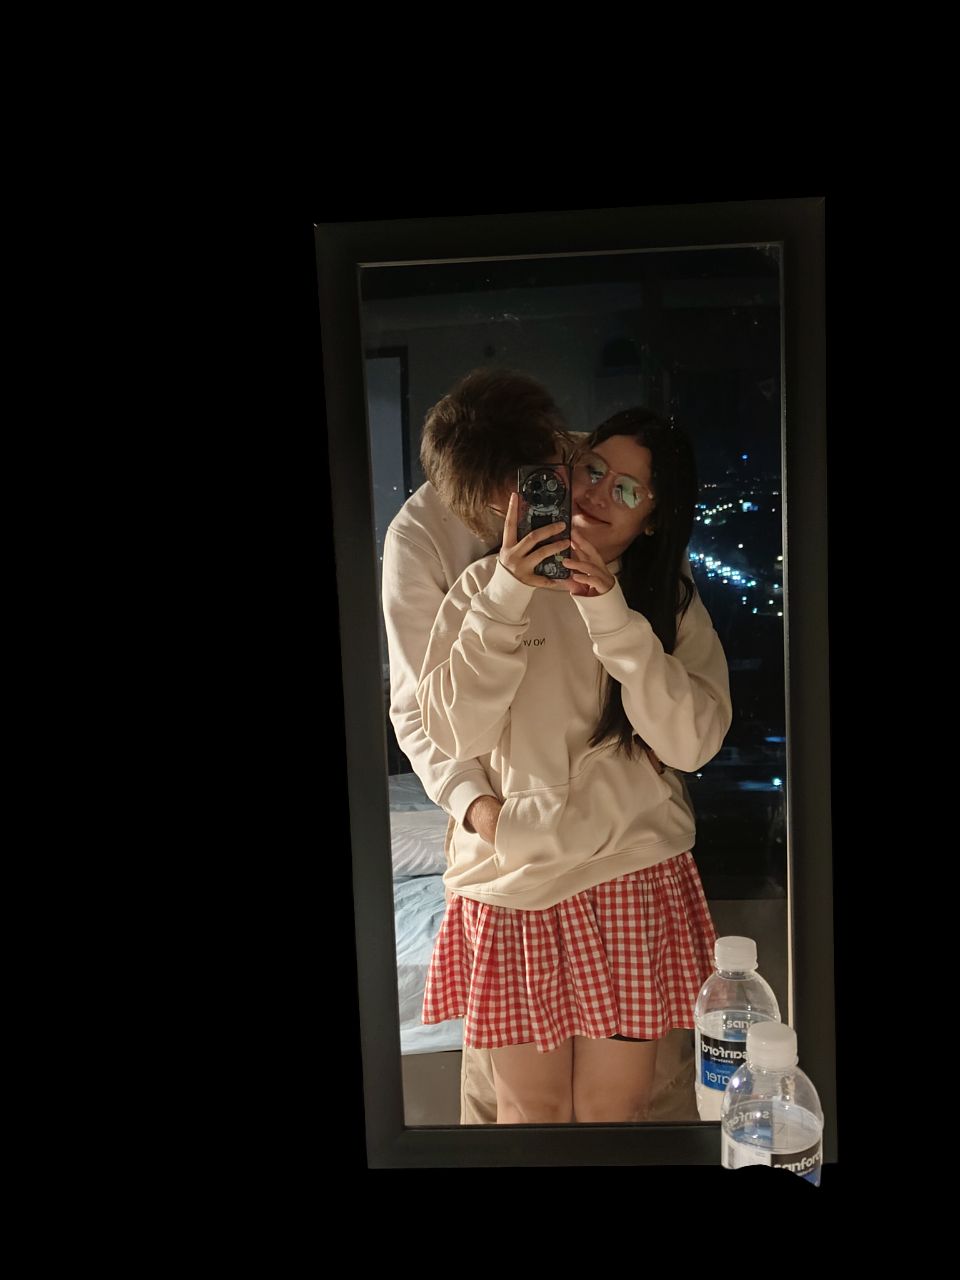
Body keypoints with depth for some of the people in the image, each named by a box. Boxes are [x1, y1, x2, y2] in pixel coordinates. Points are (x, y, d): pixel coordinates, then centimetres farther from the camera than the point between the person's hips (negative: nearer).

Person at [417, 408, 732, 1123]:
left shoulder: (673, 600, 4)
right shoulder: (486, 585, 1)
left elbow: (693, 743, -11)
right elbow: (453, 733, -10)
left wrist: (611, 612, -19)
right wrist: (509, 597, -19)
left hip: (633, 877, 1)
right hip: (512, 881, 0)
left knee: (613, 1108, 9)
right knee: (531, 1107, 12)